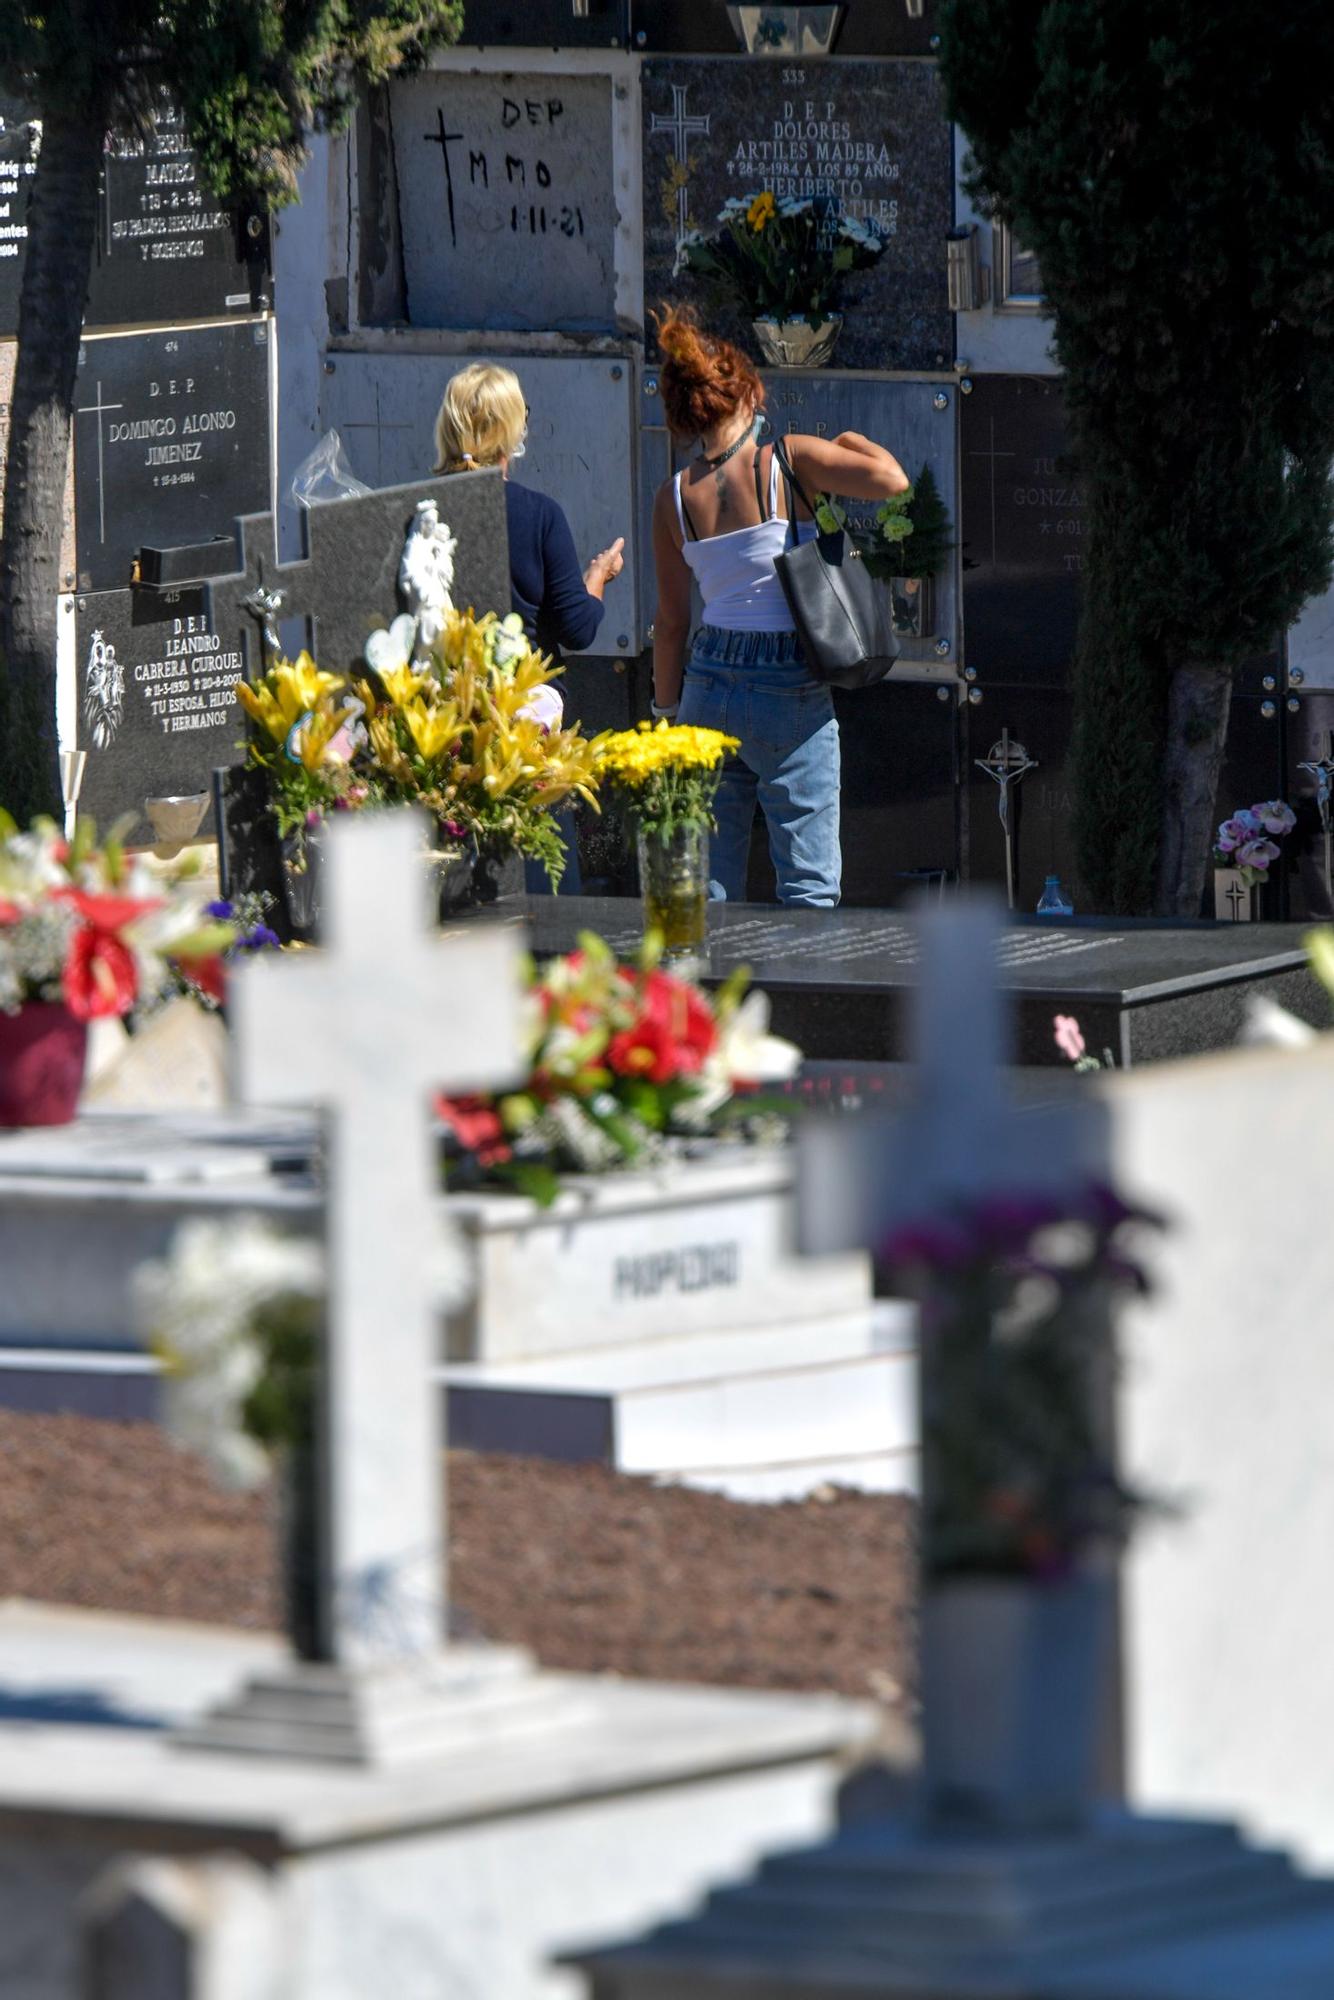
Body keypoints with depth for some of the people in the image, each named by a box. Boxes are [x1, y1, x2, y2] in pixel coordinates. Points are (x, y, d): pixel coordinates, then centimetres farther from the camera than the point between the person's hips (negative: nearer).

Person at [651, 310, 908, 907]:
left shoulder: (674, 498, 2)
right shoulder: (788, 462, -10)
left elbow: (671, 620, 6)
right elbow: (891, 478, -18)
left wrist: (667, 711, 16)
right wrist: (850, 444, 3)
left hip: (710, 683, 4)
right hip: (791, 692, -4)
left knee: (708, 880, 9)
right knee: (809, 885, 1)